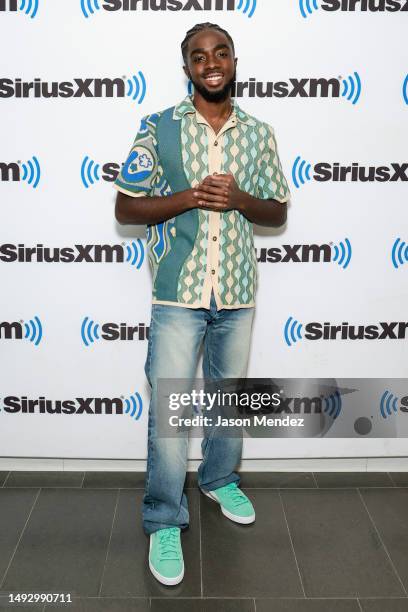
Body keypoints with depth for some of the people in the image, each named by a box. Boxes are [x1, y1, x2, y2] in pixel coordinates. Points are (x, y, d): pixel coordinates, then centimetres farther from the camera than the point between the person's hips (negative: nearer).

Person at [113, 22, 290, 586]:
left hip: (238, 293, 3)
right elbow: (125, 207, -4)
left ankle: (221, 480, 42)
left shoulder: (259, 133, 5)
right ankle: (164, 522, 17)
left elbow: (277, 212, 9)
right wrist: (190, 197, -18)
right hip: (178, 293, -3)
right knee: (168, 411, 0)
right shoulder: (158, 128, -3)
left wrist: (238, 198, -12)